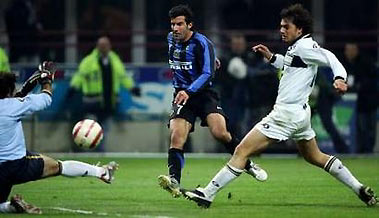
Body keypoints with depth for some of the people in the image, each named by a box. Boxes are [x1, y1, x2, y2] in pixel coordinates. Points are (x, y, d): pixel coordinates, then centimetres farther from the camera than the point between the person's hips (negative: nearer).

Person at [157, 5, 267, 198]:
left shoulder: (201, 43, -14)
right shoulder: (171, 38, 6)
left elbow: (207, 74, -21)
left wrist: (189, 92, -33)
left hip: (203, 93, -4)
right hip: (182, 95, 4)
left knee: (220, 133, -22)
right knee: (176, 137, -18)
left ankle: (247, 164, 2)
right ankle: (174, 182, -26)